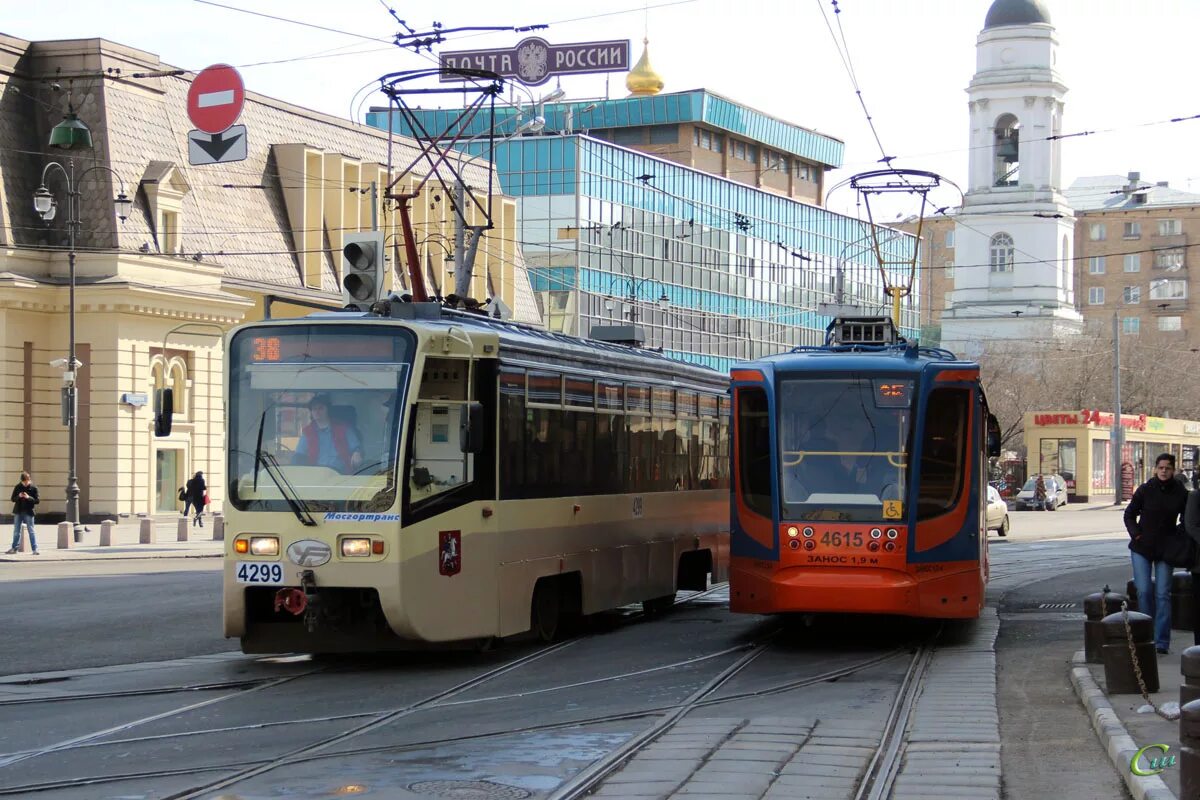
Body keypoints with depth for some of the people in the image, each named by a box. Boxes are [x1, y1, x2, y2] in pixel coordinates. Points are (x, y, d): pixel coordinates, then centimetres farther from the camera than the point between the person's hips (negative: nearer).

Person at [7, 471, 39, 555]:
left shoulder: (33, 488, -4)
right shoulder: (18, 487, 3)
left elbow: (37, 501, -5)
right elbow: (13, 499, 5)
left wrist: (29, 497, -21)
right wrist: (19, 496, -15)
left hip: (28, 512, -3)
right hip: (18, 512, 3)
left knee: (31, 531, -4)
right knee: (16, 531, 9)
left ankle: (35, 549, -5)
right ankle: (14, 548, 19)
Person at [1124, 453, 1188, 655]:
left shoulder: (1180, 493, -2)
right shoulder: (1145, 490, -4)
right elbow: (1129, 514, 7)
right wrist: (1136, 534, -7)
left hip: (1165, 549, 0)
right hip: (1142, 548, 0)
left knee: (1163, 594, -3)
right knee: (1144, 591, -5)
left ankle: (1162, 641, -1)